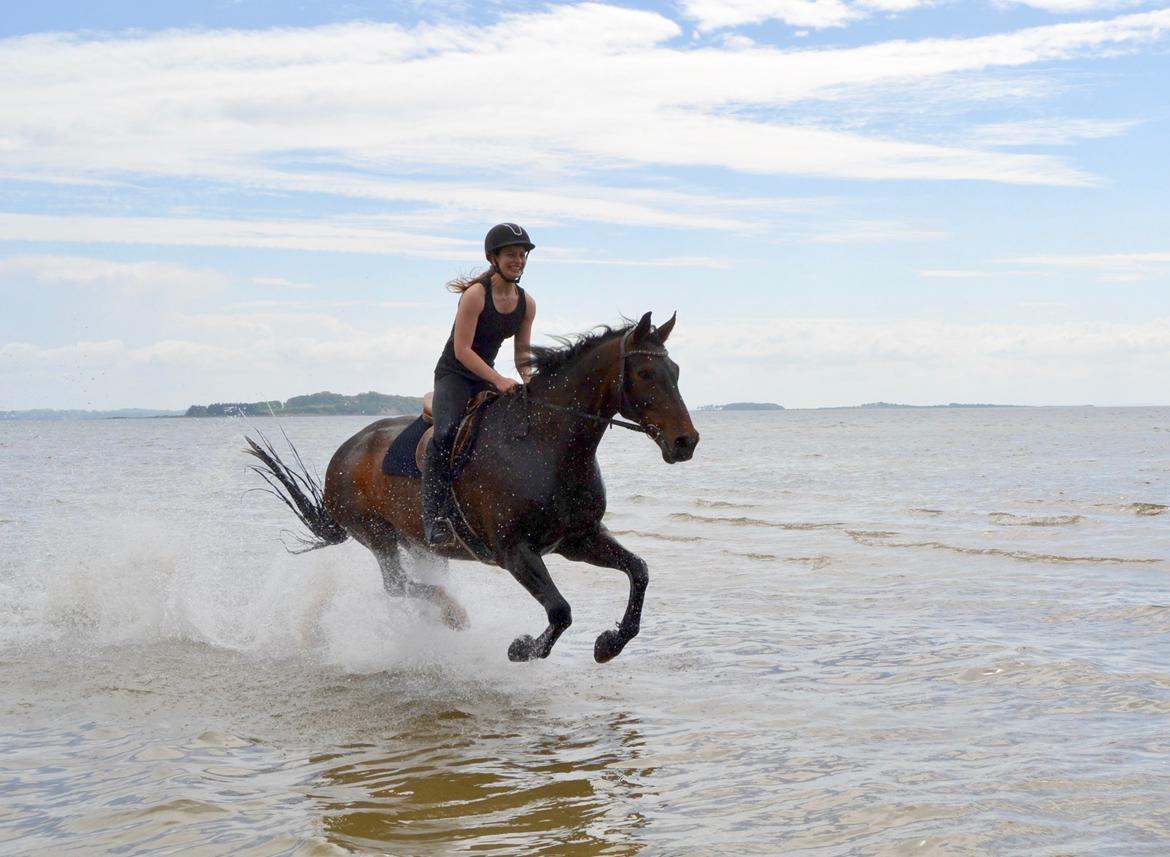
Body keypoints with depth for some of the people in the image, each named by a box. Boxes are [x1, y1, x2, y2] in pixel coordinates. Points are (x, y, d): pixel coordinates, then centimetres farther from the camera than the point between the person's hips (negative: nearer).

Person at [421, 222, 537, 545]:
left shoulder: (527, 303, 2)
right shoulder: (476, 294, -18)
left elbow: (522, 352, 10)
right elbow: (462, 350, -21)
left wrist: (529, 382, -9)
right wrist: (499, 380, -29)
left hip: (487, 378, 7)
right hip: (453, 374, -7)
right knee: (446, 433, -30)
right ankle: (434, 517, -30)